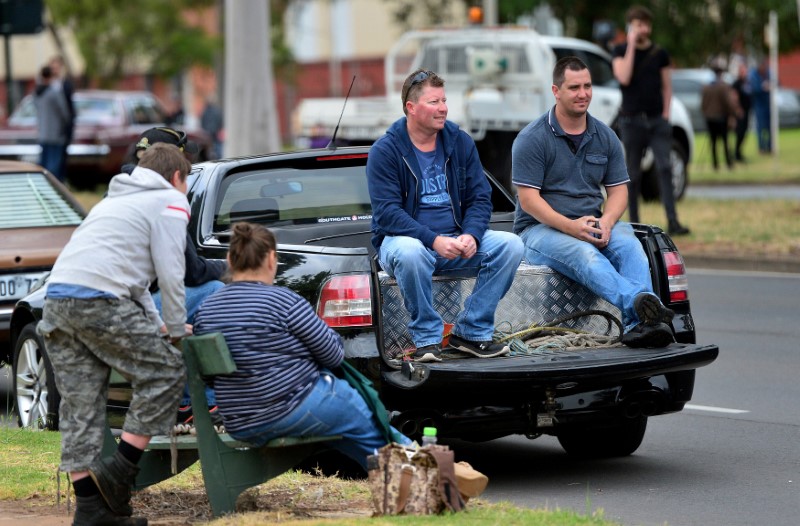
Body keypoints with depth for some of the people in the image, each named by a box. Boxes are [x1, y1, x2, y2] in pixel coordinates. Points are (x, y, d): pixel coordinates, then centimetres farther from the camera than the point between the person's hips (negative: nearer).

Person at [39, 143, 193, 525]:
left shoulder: (116, 200, 34)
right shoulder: (170, 201, 8)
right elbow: (169, 272, 1)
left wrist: (155, 324, 30)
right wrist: (176, 331, 12)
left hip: (57, 297, 8)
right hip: (99, 300, -8)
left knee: (80, 407, 7)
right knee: (166, 372, 4)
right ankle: (119, 472, -2)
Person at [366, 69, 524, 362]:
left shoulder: (460, 142, 6)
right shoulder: (385, 150, -8)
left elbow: (480, 197, 5)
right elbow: (387, 212, -16)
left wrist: (471, 235, -17)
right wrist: (434, 240, -28)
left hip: (457, 239, 5)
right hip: (406, 238, -5)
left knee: (510, 245, -18)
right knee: (409, 253, -40)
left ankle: (471, 332, -10)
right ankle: (427, 338, -21)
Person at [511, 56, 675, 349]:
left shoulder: (605, 138, 13)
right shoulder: (532, 138, -3)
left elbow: (618, 190, 11)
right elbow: (528, 198, -10)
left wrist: (605, 222, -13)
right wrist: (569, 226, -24)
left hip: (593, 224, 5)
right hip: (540, 229, -5)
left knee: (628, 244, -29)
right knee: (584, 253, -37)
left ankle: (637, 325, -51)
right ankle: (641, 303, -63)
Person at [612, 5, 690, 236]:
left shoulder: (660, 53, 9)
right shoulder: (621, 51, 3)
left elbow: (666, 86, 12)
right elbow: (624, 78, -14)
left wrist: (666, 113, 0)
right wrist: (631, 46, -13)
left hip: (657, 119, 1)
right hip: (632, 119, -1)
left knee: (664, 168, -11)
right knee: (633, 173, 3)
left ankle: (672, 221, -16)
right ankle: (634, 223, 9)